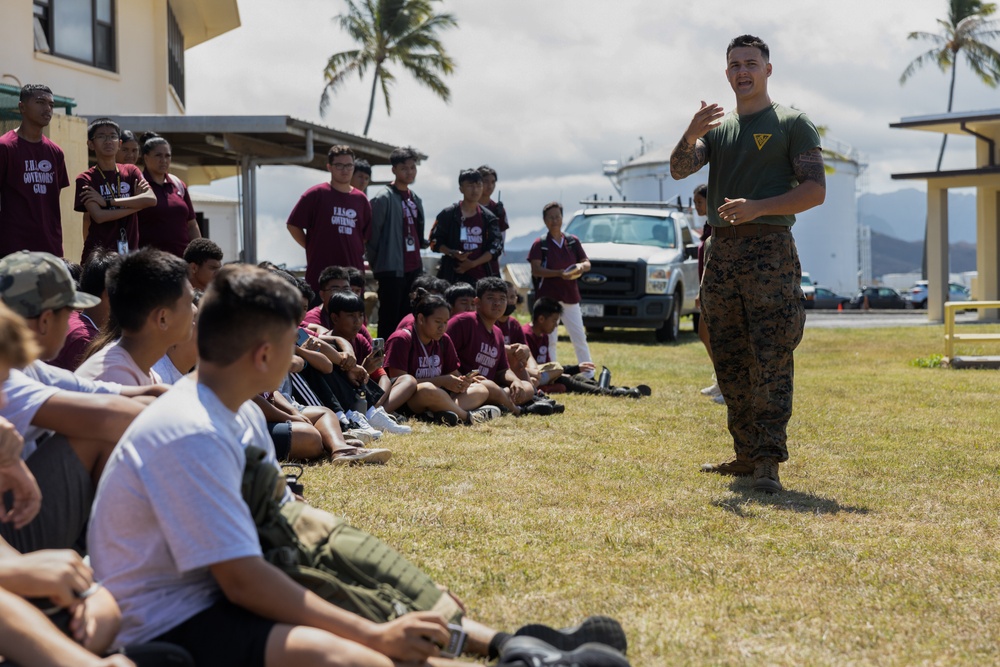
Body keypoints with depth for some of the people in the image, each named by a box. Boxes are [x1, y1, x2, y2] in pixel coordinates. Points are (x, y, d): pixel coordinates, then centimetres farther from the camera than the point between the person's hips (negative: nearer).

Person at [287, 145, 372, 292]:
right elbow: (293, 225, 1)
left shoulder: (360, 199, 11)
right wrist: (312, 248, -1)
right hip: (320, 274, -4)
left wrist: (358, 251, 9)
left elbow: (367, 235, 21)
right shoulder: (316, 194, 0)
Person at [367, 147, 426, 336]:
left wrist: (419, 262, 16)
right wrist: (376, 263, -7)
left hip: (413, 268, 8)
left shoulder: (415, 198, 15)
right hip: (392, 270, -7)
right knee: (389, 320, -2)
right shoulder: (383, 198, -10)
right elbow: (374, 234, -10)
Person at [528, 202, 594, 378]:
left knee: (579, 336, 4)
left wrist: (581, 267, -13)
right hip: (548, 296, -2)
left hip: (570, 297, 3)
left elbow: (587, 263, 11)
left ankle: (589, 374, 9)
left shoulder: (573, 241, 8)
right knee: (549, 338, 1)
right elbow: (535, 270, -11)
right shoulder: (540, 244, -1)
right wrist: (560, 273, -22)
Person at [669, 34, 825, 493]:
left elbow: (815, 191, -5)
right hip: (721, 251, 6)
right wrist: (690, 137, -18)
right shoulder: (717, 127, 18)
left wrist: (758, 207, -17)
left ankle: (769, 461, -13)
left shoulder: (793, 124, 3)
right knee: (730, 363, 7)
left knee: (770, 362, -11)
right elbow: (679, 170, 3)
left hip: (769, 251, -6)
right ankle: (746, 455, 14)